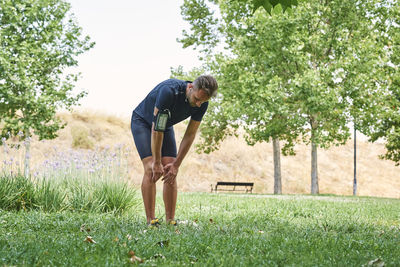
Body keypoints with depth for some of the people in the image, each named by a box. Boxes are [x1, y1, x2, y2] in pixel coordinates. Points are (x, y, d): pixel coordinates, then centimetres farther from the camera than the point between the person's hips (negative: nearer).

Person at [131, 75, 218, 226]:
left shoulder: (202, 104, -21)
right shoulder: (169, 91, -39)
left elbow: (190, 135, -12)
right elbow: (156, 128, -34)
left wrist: (176, 165, -15)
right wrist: (157, 163, -30)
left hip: (166, 126, 5)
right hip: (142, 122, -5)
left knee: (171, 171, -8)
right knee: (151, 170, -18)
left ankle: (170, 221, -4)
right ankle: (151, 221, -15)